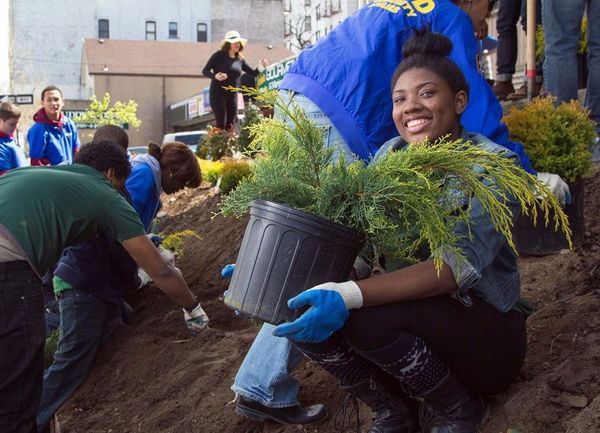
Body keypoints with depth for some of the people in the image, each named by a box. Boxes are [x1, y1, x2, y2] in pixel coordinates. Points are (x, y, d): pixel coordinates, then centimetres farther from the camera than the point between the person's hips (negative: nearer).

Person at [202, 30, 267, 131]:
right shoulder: (219, 56, -4)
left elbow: (253, 73, 13)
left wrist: (261, 66, -7)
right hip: (217, 93, -5)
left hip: (232, 95, 5)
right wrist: (215, 76, -24)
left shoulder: (240, 59, 10)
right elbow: (205, 71, -5)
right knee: (221, 124, -11)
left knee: (230, 124, 4)